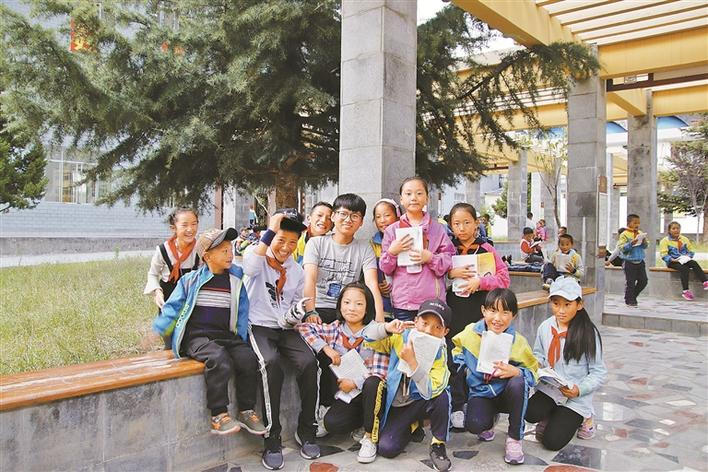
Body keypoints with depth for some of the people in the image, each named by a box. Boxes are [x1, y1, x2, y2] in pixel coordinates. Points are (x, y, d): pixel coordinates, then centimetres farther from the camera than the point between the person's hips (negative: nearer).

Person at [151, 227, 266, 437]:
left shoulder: (235, 280, 12)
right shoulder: (191, 280, 6)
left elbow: (242, 311, 15)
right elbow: (173, 307, 10)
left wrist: (242, 340, 6)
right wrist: (157, 330, 0)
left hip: (226, 335, 3)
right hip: (197, 336, -3)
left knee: (248, 357, -24)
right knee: (219, 359, -34)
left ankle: (246, 411, -6)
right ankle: (219, 416, -24)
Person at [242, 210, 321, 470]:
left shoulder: (297, 271, 15)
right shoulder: (256, 254, -1)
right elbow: (251, 266, -26)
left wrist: (296, 315, -1)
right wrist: (270, 230, -21)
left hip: (286, 329, 4)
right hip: (258, 327, -4)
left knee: (309, 362, -24)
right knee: (271, 364, -34)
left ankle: (306, 431, -6)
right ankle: (272, 439, -22)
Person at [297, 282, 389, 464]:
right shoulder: (335, 329, 0)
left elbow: (380, 373, -13)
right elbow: (303, 327, -5)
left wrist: (355, 383, -21)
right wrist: (326, 348, -14)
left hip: (371, 393, -2)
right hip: (346, 396, 2)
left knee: (373, 384, -36)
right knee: (331, 423, -25)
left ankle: (370, 437, -16)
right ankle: (364, 420, 7)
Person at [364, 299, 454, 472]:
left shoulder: (440, 354, -18)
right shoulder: (401, 337, -12)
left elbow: (431, 391, -31)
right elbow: (368, 337, -11)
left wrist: (412, 362, -40)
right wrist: (387, 328, -31)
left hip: (421, 402, -2)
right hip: (396, 404, 2)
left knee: (441, 396, -34)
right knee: (386, 448, -16)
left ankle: (438, 444, -9)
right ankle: (412, 426, 17)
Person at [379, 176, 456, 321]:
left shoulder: (438, 229, 6)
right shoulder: (392, 230, 8)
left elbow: (449, 263, 4)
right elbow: (386, 269, 8)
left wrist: (430, 258, -12)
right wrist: (392, 252, -10)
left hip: (433, 302, 0)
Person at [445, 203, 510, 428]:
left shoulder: (486, 249, 4)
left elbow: (504, 278, -1)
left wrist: (480, 281, -13)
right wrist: (450, 273, -12)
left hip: (480, 310, -1)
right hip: (453, 311, 1)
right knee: (453, 359, 2)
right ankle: (456, 408, 15)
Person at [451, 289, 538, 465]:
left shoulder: (519, 342, -13)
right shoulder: (470, 333, -9)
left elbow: (533, 374, -10)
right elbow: (457, 353, 9)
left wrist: (515, 371, -30)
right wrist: (461, 367, -11)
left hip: (507, 395, 0)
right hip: (480, 393, 1)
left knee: (518, 383, -36)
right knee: (475, 425, -31)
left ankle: (514, 439, -13)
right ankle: (490, 419, 13)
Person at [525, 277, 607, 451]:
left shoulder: (588, 333, -12)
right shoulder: (545, 327, -1)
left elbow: (599, 372, -8)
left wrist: (580, 389, -23)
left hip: (576, 398, -3)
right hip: (549, 389, 3)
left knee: (552, 441, -13)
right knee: (531, 413, -27)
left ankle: (581, 418, 17)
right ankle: (552, 418, 10)